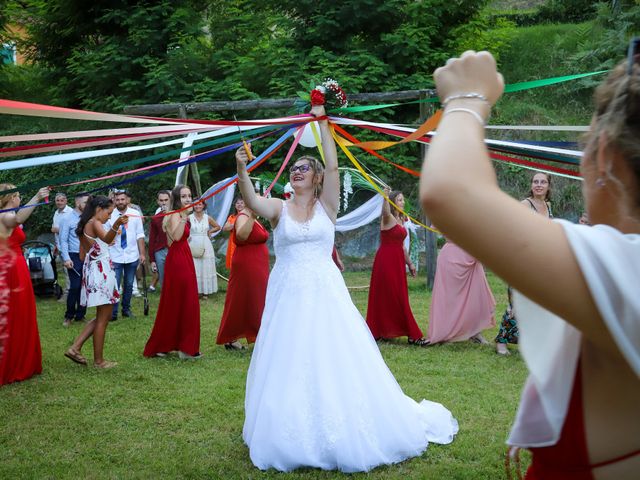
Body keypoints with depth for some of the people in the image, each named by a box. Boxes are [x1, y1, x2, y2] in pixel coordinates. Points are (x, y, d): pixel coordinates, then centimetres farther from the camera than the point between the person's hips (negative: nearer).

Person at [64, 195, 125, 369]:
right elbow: (107, 238, -34)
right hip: (101, 271, -10)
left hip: (91, 269, 10)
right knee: (103, 318, -2)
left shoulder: (84, 226, 17)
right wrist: (116, 225, -52)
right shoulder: (95, 223, -11)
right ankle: (99, 361, 3)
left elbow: (82, 255, 19)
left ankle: (75, 347, 10)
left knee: (102, 316, 17)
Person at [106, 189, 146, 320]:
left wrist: (142, 253, 0)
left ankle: (126, 309, 27)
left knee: (129, 285, 13)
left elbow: (140, 235, 2)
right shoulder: (110, 215, -4)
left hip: (132, 256, 2)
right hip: (115, 257, -2)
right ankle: (113, 312, 4)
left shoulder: (135, 214, 0)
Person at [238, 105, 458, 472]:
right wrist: (242, 168, -31)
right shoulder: (280, 208, 5)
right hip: (288, 296, 2)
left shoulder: (326, 205, 4)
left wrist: (323, 122, -11)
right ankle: (293, 438, 19)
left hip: (324, 293, -1)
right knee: (288, 367, 5)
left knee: (335, 363, 0)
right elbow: (252, 201, -14)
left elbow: (333, 166, -10)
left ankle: (343, 436, 14)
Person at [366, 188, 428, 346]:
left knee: (398, 298, 11)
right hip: (386, 260, -9)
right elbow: (385, 212, -36)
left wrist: (409, 263, 21)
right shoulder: (388, 219, -9)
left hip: (397, 261, 9)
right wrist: (385, 197, -53)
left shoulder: (400, 220, 15)